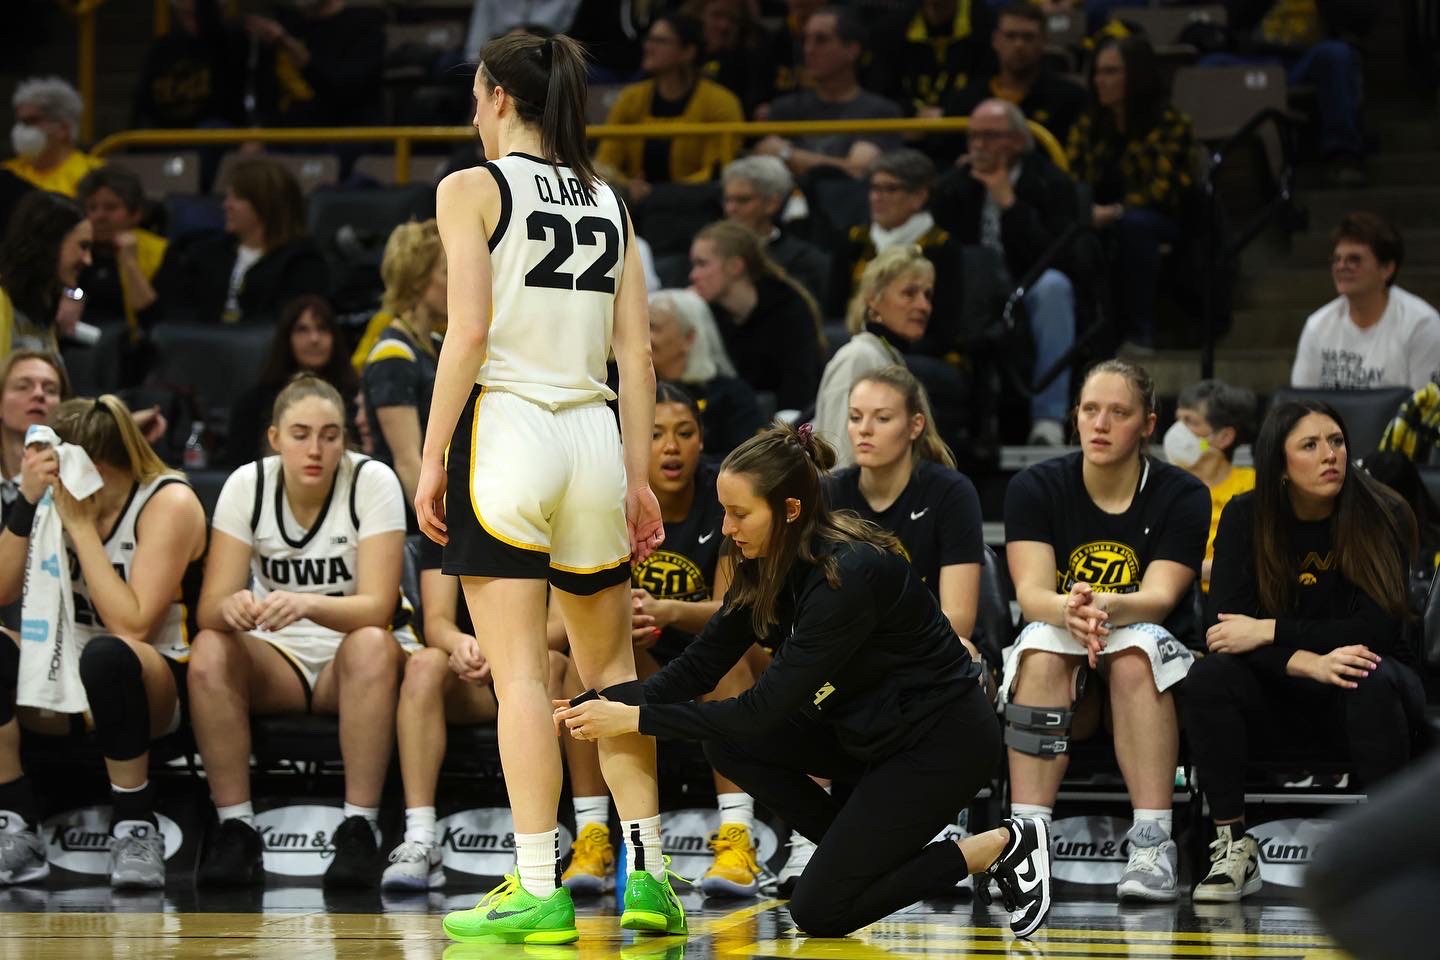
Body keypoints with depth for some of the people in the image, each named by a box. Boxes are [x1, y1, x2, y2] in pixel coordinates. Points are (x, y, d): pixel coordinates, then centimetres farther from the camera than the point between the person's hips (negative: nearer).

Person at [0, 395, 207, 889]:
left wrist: (81, 524, -22)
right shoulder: (65, 495, -1)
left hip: (152, 685, -5)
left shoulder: (169, 503, -14)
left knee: (106, 655, -39)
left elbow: (132, 627, -24)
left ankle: (136, 827, -23)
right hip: (65, 676, 5)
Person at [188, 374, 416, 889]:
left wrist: (309, 604, -43)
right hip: (277, 658, 2)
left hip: (356, 661, -2)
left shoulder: (372, 482, -15)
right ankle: (235, 830, -25)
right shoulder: (247, 485, -9)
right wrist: (231, 606, -39)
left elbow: (377, 607, -23)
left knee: (371, 645, -36)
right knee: (209, 650, -29)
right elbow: (209, 607, -14)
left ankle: (360, 828, -32)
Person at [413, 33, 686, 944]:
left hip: (504, 427, -5)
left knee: (520, 673, -6)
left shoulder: (473, 188, -2)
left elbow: (469, 332, -11)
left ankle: (539, 887, -8)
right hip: (593, 434, 5)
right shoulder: (609, 203, 12)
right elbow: (637, 353, 8)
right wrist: (639, 477, 12)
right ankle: (645, 869, 13)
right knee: (611, 664, 16)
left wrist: (432, 458, -7)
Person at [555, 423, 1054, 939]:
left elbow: (765, 709, -29)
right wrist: (599, 706, -16)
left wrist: (637, 719, -27)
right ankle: (861, 852, 7)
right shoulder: (768, 565, -4)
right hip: (869, 730, 9)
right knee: (730, 744, -7)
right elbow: (699, 666, -2)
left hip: (943, 741, -9)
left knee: (819, 911, -11)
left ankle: (1004, 845, 0)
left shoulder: (848, 574, -30)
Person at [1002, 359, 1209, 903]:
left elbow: (1159, 598, -16)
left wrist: (1108, 607, -40)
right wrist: (1070, 612, -37)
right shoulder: (1034, 489, 0)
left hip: (1151, 673, -1)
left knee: (1135, 651, -35)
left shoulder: (1181, 497, -3)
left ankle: (1153, 843, -39)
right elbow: (1031, 592, -13)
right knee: (1041, 648, -33)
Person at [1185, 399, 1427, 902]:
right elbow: (1228, 624, -16)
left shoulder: (1383, 516, -13)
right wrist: (1309, 663, -33)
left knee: (1372, 682, -36)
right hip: (1279, 700, 2)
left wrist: (1269, 632, -24)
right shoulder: (1245, 518, -8)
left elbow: (1376, 629, -18)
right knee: (1209, 678, -28)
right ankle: (1233, 847, -19)